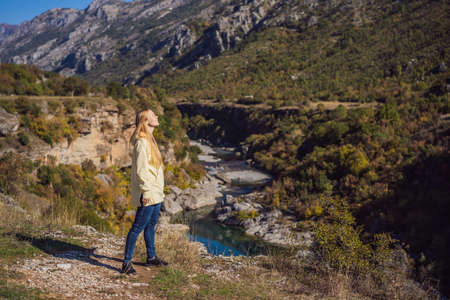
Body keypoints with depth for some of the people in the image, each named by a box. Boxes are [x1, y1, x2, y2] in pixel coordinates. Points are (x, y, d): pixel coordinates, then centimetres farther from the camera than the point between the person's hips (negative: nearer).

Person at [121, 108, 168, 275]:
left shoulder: (150, 140, 14)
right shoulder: (141, 142, -17)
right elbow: (141, 170, -20)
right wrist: (146, 191, -20)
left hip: (156, 193, 10)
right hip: (148, 194, -10)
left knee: (151, 225, 19)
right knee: (138, 227, -4)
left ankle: (151, 257, 32)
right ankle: (127, 262, 4)